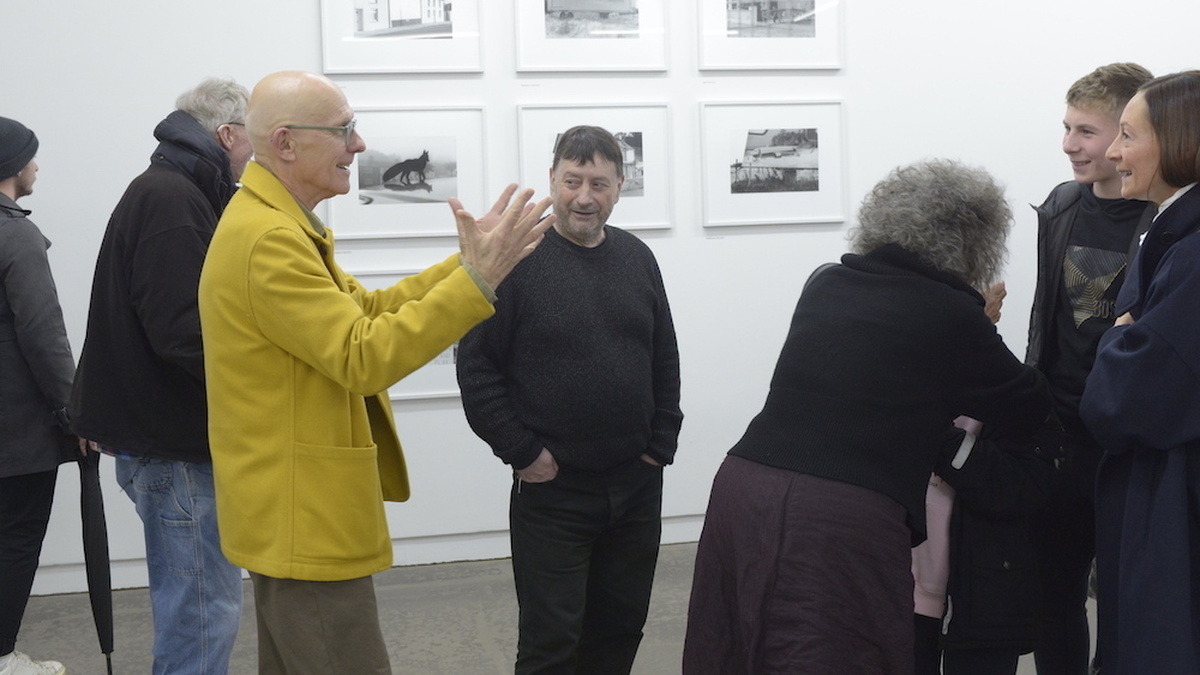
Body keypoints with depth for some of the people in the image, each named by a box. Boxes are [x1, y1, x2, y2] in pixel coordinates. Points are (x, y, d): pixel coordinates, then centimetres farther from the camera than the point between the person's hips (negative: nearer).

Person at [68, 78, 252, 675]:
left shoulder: (173, 194, 15)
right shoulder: (169, 200, -18)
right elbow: (182, 333, -26)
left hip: (173, 436, 11)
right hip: (173, 445, -11)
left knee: (202, 608, 20)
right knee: (203, 615, -4)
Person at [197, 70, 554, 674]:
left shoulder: (275, 224, 12)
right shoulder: (268, 239, -22)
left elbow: (365, 308, 13)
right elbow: (364, 358, -27)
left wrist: (467, 263, 4)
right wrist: (478, 278, -27)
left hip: (292, 512, 11)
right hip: (304, 518, -11)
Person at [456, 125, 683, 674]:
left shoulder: (636, 258, 7)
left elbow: (665, 361, 14)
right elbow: (476, 367, -10)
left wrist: (660, 444, 6)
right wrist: (521, 451, -12)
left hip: (636, 486, 5)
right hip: (551, 489, -5)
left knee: (621, 629, 15)